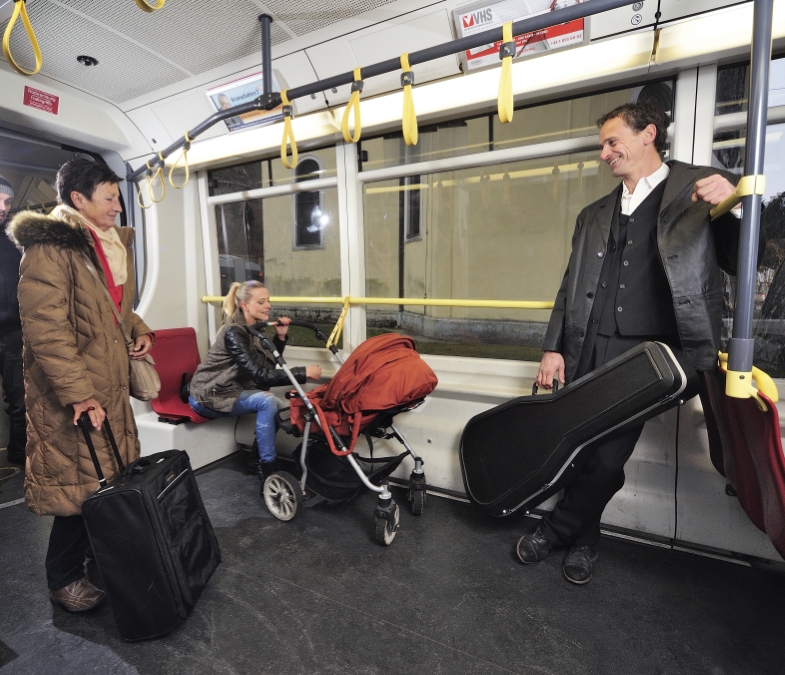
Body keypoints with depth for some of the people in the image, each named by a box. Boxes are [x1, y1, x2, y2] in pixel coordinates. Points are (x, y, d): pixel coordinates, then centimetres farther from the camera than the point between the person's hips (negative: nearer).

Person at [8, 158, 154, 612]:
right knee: (80, 486, 4)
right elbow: (46, 329, -21)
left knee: (112, 480, 17)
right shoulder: (49, 248, -15)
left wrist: (140, 331, 6)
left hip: (111, 387, 8)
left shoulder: (115, 245, 12)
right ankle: (64, 579, 26)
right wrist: (79, 394, -24)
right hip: (70, 396, -8)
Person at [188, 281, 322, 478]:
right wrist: (304, 373, -33)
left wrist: (280, 336, -7)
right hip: (209, 396, -8)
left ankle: (257, 462, 5)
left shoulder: (255, 327, 4)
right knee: (267, 402, -25)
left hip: (231, 389, 8)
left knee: (275, 404, -9)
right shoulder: (234, 332, -23)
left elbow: (269, 365, 6)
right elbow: (261, 376, -31)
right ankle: (268, 466, -13)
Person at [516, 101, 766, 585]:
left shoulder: (699, 189, 8)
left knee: (607, 459, -4)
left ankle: (555, 529, 22)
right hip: (585, 354, 4)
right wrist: (553, 348, 5)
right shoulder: (595, 215, 19)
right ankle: (584, 538, 30)